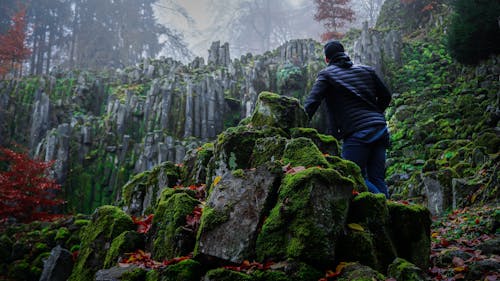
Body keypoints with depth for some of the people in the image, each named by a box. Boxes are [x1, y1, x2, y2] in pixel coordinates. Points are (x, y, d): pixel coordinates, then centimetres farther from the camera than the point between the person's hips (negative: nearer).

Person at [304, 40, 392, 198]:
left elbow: (312, 103, -8)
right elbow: (386, 96, 24)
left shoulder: (326, 74, 5)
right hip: (380, 130, 6)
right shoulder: (366, 70, 20)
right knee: (377, 179, 9)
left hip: (356, 134, -6)